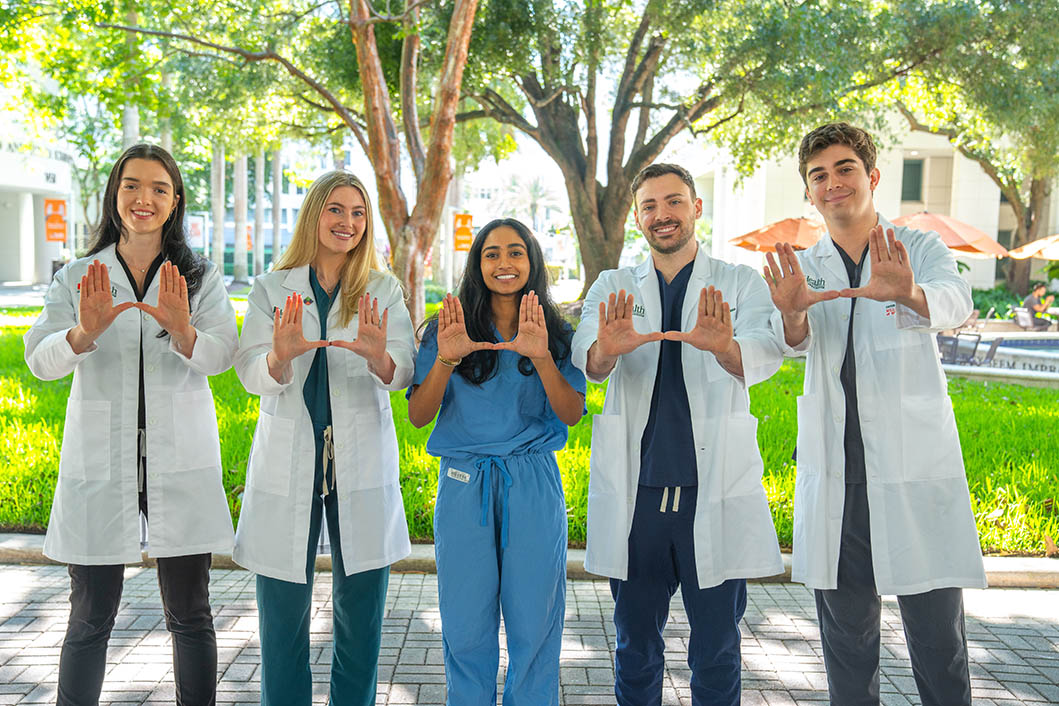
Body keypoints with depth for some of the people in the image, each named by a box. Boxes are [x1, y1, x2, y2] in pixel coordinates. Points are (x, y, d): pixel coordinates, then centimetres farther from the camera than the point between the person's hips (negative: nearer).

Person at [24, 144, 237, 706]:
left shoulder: (201, 279, 6)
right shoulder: (77, 279, 9)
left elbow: (221, 355, -9)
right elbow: (40, 360, -5)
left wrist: (183, 332, -31)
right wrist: (85, 333, -27)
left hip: (181, 467, 0)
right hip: (97, 467, 1)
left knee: (190, 617, 6)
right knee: (89, 620, 6)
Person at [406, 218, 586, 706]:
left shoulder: (556, 333, 6)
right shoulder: (449, 329, 4)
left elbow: (571, 414, -5)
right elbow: (417, 416, -2)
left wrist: (541, 358, -20)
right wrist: (445, 360, -19)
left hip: (533, 486, 0)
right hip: (464, 486, 0)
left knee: (534, 624, 6)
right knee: (466, 627, 7)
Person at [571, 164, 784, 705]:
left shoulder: (741, 284, 5)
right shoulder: (613, 288, 10)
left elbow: (764, 354, -14)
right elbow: (585, 355, -10)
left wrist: (724, 346, -38)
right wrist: (607, 349, -34)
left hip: (714, 490, -1)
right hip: (634, 492, 1)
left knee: (717, 650, 7)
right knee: (635, 644, 12)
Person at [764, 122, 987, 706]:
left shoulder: (921, 249, 4)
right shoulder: (803, 268, 11)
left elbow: (954, 301, -19)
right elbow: (794, 341, -10)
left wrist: (910, 295, -43)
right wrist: (791, 313, -34)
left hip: (916, 468, -2)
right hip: (834, 476, 2)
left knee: (937, 640, 2)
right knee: (846, 639, 11)